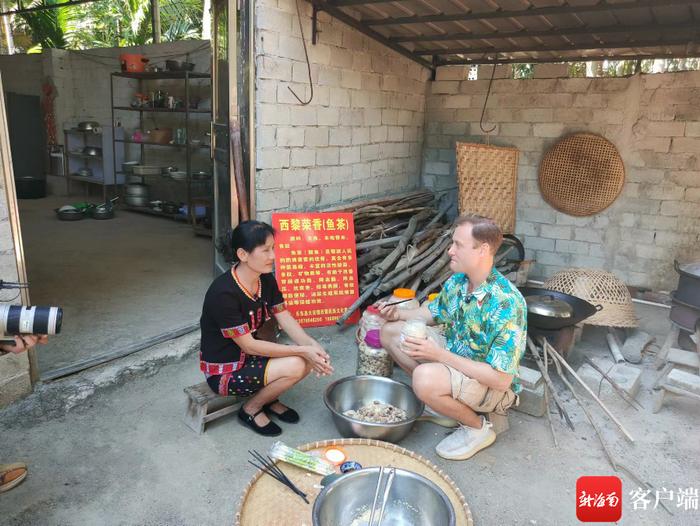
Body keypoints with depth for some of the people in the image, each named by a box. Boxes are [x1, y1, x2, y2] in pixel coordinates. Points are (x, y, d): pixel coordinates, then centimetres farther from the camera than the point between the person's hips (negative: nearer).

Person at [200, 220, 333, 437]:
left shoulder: (266, 280, -5)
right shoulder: (224, 293, -29)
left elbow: (286, 320, -6)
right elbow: (248, 345, -25)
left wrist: (312, 345, -24)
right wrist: (302, 351, -25)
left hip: (250, 356, 7)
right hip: (223, 371, -7)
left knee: (312, 358, -10)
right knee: (294, 366, -24)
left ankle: (269, 399, 13)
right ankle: (251, 409, 1)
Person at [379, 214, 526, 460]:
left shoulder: (506, 303, -31)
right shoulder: (457, 282, -7)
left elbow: (501, 380, -31)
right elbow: (433, 313, 14)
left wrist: (440, 355, -32)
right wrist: (399, 313, -6)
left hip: (493, 386, -8)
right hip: (453, 357, 8)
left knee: (425, 378, -37)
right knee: (391, 332, 3)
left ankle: (477, 427, -6)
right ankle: (444, 400, 9)